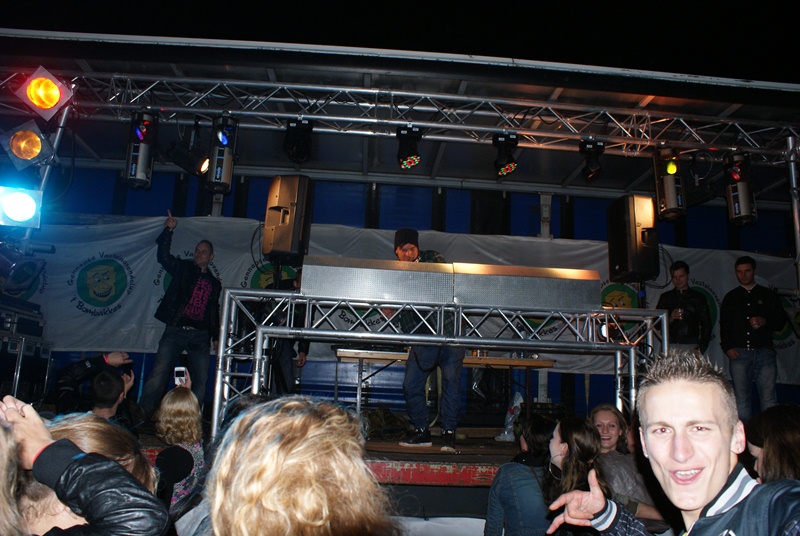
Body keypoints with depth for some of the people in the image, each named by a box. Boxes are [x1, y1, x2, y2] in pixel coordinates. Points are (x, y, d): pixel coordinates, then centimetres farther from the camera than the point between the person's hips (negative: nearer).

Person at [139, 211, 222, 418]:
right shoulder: (183, 269, 12)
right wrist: (169, 230, -14)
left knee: (200, 381, 0)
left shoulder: (215, 284, 19)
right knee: (159, 374, -13)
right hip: (175, 331, -3)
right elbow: (164, 255, -4)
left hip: (200, 335, 3)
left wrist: (216, 335, 12)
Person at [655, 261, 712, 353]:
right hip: (669, 345, 1)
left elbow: (706, 325, 12)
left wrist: (701, 348, 2)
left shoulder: (698, 298, 14)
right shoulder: (665, 297, 16)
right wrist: (669, 319, -6)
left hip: (691, 346, -1)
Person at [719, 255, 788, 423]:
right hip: (739, 353, 1)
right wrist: (727, 348, 1)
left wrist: (764, 322, -8)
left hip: (764, 352, 0)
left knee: (768, 399, -6)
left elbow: (781, 321, 13)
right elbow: (724, 326, 14)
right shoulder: (730, 297, 17)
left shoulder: (768, 295, 15)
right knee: (741, 399, -1)